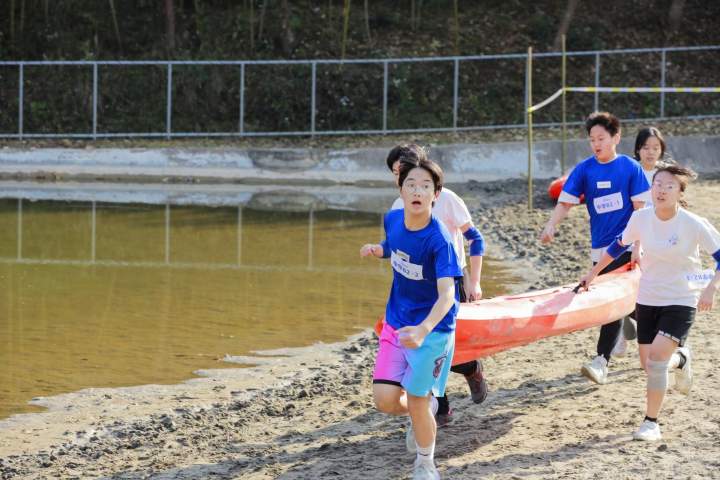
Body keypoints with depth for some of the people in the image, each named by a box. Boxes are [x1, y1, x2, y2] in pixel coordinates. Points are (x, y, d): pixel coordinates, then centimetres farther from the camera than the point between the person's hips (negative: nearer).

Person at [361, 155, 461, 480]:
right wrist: (377, 250, -5)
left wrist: (423, 330, -51)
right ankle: (424, 411, 30)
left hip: (433, 327, -5)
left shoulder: (439, 240, -25)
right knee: (385, 400, -4)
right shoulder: (392, 220, -7)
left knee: (417, 403, -3)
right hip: (396, 322, 5)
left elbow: (446, 296, -34)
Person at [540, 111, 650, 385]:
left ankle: (602, 362, -15)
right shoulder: (584, 170, 3)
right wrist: (551, 225, -22)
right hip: (600, 247, 4)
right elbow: (565, 202, -4)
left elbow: (640, 209, -4)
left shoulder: (630, 168, -4)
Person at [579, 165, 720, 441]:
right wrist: (593, 273, 17)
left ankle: (651, 423, -6)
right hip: (647, 300, 4)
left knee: (656, 356, -20)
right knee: (649, 365, 7)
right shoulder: (641, 218, -7)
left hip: (681, 301, -4)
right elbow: (619, 245, 12)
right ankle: (680, 359, 44)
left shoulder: (693, 224, -18)